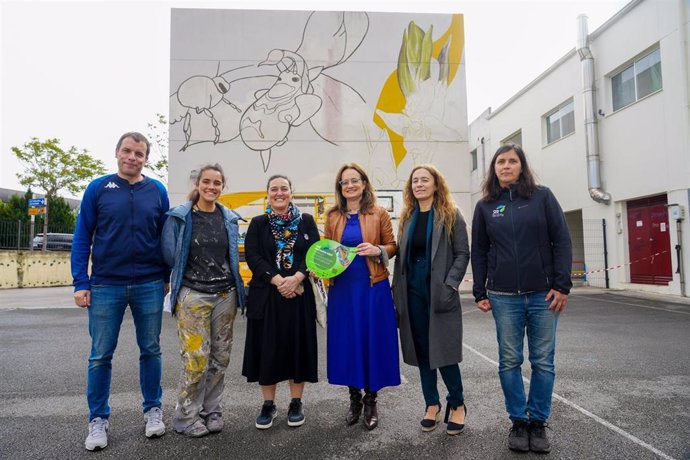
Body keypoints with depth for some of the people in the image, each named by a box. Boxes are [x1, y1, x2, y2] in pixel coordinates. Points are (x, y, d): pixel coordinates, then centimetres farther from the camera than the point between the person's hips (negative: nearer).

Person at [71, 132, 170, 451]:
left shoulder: (157, 191, 3)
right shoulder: (98, 188, 1)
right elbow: (82, 237, 1)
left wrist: (167, 278, 5)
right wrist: (81, 283, -5)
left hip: (149, 285, 1)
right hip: (106, 286, 0)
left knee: (150, 350, 10)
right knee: (101, 355, 8)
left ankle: (153, 410, 26)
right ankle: (98, 419, 24)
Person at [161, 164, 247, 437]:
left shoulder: (229, 218, 9)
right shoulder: (179, 217, -2)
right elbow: (169, 255, 0)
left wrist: (235, 286, 12)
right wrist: (189, 275, 6)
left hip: (225, 294, 4)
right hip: (193, 295, -4)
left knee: (220, 357, 9)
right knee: (196, 358, -4)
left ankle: (212, 411, 25)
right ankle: (186, 417, 15)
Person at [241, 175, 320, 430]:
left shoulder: (306, 221, 7)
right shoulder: (258, 223, 7)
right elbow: (252, 256, -3)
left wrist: (295, 278, -16)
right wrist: (278, 280, -15)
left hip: (299, 294, 0)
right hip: (266, 294, 0)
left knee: (298, 345, 5)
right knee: (267, 348, 4)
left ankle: (296, 403, 21)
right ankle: (268, 404, 20)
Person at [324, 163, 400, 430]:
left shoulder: (379, 214, 0)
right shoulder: (333, 217, 7)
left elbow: (392, 246, 4)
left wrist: (377, 251, -16)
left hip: (373, 287, -2)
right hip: (342, 287, 2)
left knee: (372, 340, 4)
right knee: (346, 341, 8)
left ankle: (371, 401, 23)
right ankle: (354, 398, 27)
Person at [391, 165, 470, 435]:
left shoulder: (451, 215, -1)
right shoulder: (407, 217, 12)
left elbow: (462, 253, -5)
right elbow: (402, 256, 12)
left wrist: (449, 285, -16)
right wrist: (398, 290, 5)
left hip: (440, 292, -4)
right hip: (413, 291, 4)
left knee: (444, 350, -1)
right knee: (422, 350, 9)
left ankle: (457, 404, 20)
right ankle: (432, 404, 24)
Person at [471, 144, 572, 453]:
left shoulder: (542, 197, 4)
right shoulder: (485, 206, 8)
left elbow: (561, 241, 1)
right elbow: (479, 252, 9)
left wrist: (562, 285, -6)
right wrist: (479, 293, 4)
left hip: (543, 294, 0)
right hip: (504, 297, 1)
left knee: (543, 361, 6)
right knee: (509, 362, 5)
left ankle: (538, 422, 21)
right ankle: (518, 421, 20)